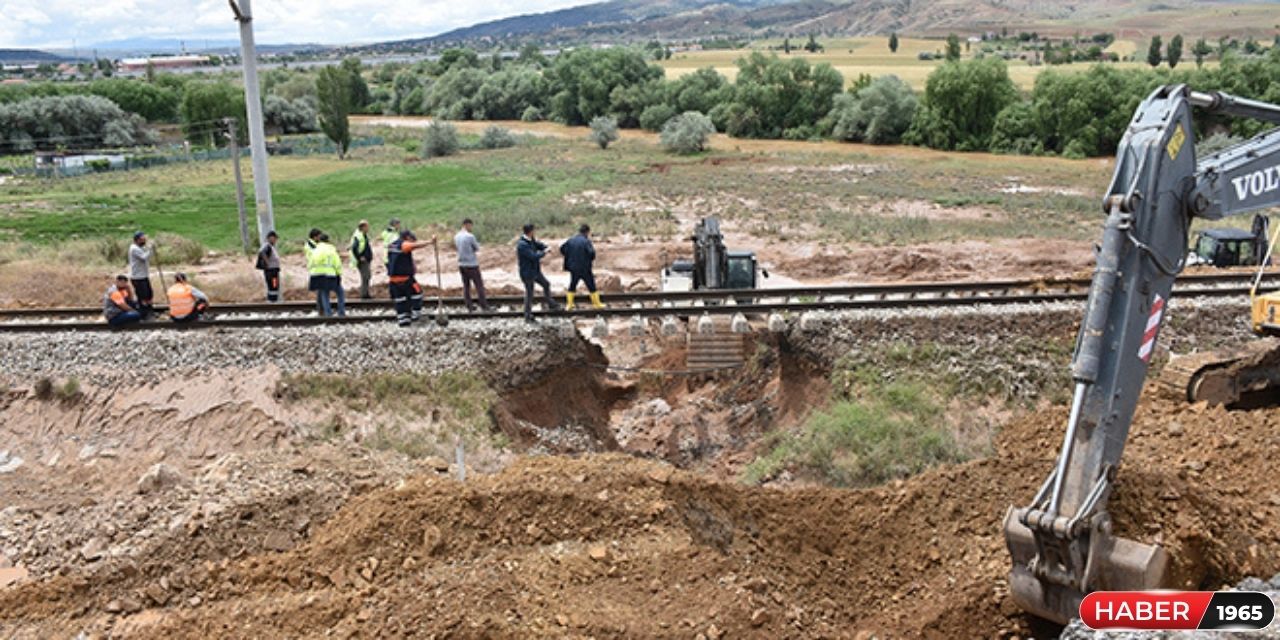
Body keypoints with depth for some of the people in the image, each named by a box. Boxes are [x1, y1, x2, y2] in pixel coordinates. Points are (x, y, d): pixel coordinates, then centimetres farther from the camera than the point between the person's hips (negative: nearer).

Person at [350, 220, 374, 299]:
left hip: (367, 260, 10)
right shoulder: (357, 236, -17)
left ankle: (366, 293, 22)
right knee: (365, 277, -9)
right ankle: (364, 294, -4)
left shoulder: (364, 235, 14)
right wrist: (359, 258, -21)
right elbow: (354, 248, -26)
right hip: (362, 261, -10)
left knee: (368, 276, 14)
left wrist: (370, 257, 19)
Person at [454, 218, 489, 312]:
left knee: (466, 285, 11)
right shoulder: (470, 236, -18)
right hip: (472, 264, -7)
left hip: (461, 264, 7)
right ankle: (484, 306, 5)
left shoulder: (456, 237, 4)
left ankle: (469, 306, 13)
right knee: (479, 285, 2)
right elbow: (477, 248, -8)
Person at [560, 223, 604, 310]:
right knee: (591, 286, 7)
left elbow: (562, 249, 10)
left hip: (573, 268, 5)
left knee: (572, 286, 17)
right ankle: (597, 304, 14)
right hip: (584, 268, -5)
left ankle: (569, 304, 16)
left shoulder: (570, 240, 3)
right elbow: (592, 254, -21)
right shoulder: (586, 241, -15)